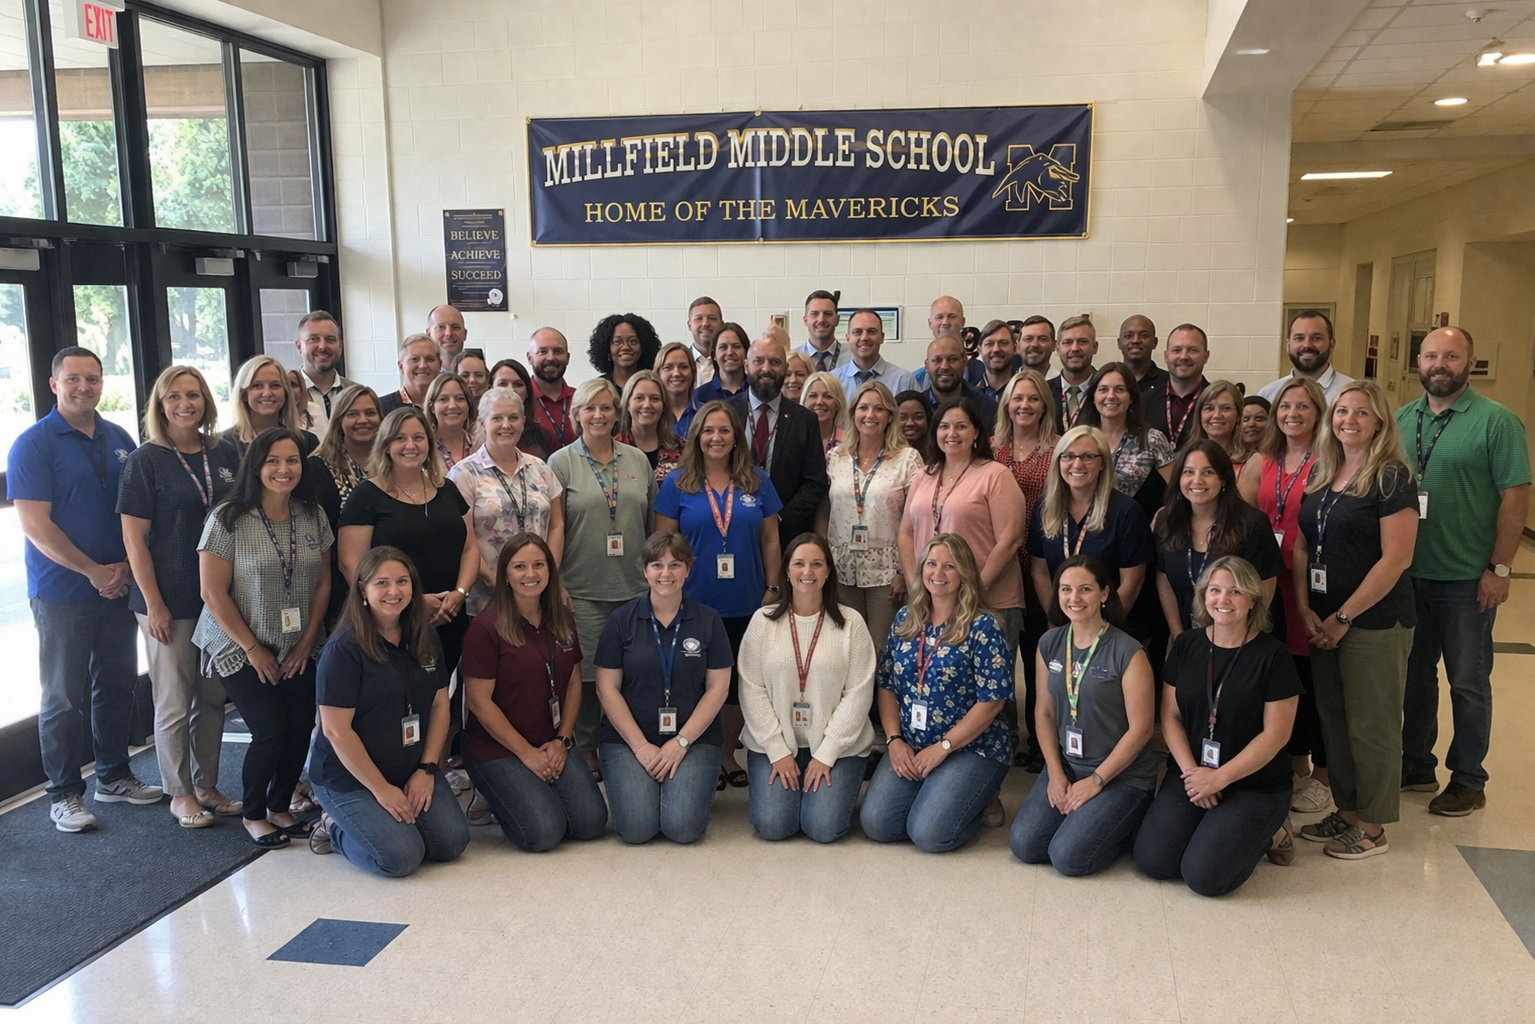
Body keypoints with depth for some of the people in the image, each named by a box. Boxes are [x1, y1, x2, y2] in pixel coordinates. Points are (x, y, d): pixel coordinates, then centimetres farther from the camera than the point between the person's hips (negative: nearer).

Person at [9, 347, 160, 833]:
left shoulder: (120, 440, 8)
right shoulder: (34, 444, -8)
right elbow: (34, 525, -14)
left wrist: (126, 566, -3)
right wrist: (94, 572, -15)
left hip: (118, 587, 5)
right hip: (63, 593, -5)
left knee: (117, 685, 13)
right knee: (64, 697, 4)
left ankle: (114, 775, 27)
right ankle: (63, 794, 15)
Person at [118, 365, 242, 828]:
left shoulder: (225, 454, 5)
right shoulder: (146, 460, -7)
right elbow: (134, 537, -9)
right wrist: (153, 604, -12)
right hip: (169, 601, -4)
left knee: (213, 697, 12)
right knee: (175, 703, 6)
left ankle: (207, 785, 26)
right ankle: (180, 793, 20)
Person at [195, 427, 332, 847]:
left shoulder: (313, 517, 1)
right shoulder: (228, 519, -12)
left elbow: (323, 583, 7)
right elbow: (213, 593, -12)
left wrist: (307, 641, -1)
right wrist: (253, 649, -11)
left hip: (299, 650, 4)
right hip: (242, 650, -4)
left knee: (301, 729, -3)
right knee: (271, 732, -9)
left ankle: (279, 807, 22)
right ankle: (253, 815, 16)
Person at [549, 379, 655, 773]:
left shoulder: (638, 459, 9)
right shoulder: (561, 463, 0)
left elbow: (651, 523, 13)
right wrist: (555, 584, -6)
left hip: (635, 588, 3)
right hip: (583, 590, -3)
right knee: (587, 673, 2)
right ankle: (585, 749, 18)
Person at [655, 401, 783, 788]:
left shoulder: (758, 481, 4)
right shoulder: (677, 483, -2)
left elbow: (770, 539, 7)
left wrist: (772, 588, 2)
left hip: (746, 604, 2)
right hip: (694, 603, -2)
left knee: (739, 682, 11)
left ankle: (728, 754, 28)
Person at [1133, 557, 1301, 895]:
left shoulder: (1272, 654, -11)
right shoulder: (1186, 645, 2)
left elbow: (1275, 734, -12)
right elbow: (1170, 716, 4)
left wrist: (1219, 778, -15)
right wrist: (1191, 772, -11)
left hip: (1254, 786, -4)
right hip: (1190, 775, 4)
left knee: (1204, 876, -18)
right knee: (1152, 860, -13)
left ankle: (1265, 833, 10)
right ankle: (1213, 825, 14)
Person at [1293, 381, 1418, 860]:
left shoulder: (1391, 477, -11)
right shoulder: (1320, 474, 9)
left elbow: (1396, 558, -16)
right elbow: (1301, 545, 10)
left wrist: (1344, 618, -13)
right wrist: (1305, 608, -1)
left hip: (1374, 622, -6)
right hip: (1322, 621, 6)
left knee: (1371, 726, 3)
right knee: (1333, 718, 13)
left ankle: (1372, 828, 16)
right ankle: (1345, 811, 27)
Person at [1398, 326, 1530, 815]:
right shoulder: (1400, 420, 6)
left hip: (1466, 580, -5)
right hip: (1407, 574, 5)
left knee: (1467, 683, 8)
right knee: (1414, 675, 16)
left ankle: (1468, 779, 22)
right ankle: (1416, 765, 30)